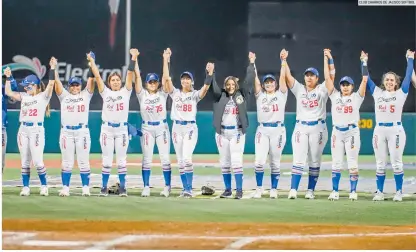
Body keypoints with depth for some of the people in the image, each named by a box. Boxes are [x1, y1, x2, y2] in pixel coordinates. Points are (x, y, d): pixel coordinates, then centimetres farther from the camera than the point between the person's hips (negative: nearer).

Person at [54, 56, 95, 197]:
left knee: (83, 161, 1)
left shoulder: (85, 95, 10)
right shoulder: (64, 96, 12)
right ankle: (65, 188, 6)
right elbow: (57, 83, 1)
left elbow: (91, 80, 0)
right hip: (66, 132, 1)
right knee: (67, 162, 3)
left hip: (82, 131, -1)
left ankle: (86, 188, 5)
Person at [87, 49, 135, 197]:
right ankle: (104, 187, 6)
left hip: (122, 129, 0)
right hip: (107, 129, 0)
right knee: (107, 160, 2)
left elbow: (130, 74, -4)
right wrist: (91, 61, -7)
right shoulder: (105, 93, 7)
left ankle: (123, 188, 7)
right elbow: (97, 76, 0)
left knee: (121, 160, 2)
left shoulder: (125, 92, 5)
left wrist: (134, 58, -13)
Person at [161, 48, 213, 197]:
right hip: (177, 128, 3)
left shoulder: (195, 94, 2)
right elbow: (166, 79, -4)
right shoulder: (175, 93, 7)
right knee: (180, 161, 5)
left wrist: (209, 74, -32)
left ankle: (189, 189, -12)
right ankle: (185, 188, 12)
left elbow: (205, 88, -17)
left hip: (191, 128, -3)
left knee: (187, 159, -16)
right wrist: (166, 60, -12)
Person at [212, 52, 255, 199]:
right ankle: (228, 190, 14)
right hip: (222, 132, 2)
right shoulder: (220, 95, 6)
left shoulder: (241, 94, 4)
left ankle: (239, 190, -8)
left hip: (237, 132, -2)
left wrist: (251, 64, -10)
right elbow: (213, 86, -8)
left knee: (236, 161, -10)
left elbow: (249, 81, -3)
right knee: (224, 162, 6)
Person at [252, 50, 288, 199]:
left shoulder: (281, 94, 8)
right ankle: (259, 189, -1)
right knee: (259, 161, -10)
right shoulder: (260, 95, 12)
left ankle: (274, 190, 12)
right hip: (262, 130, 1)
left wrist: (283, 61, -8)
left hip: (278, 130, -1)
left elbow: (283, 77, -1)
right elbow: (255, 80, 3)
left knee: (275, 163, 4)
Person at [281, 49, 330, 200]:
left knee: (314, 161, 4)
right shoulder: (299, 89, 9)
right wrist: (284, 60, -11)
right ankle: (293, 190, -12)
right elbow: (288, 76, 0)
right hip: (301, 128, 1)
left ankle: (310, 190, 9)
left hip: (318, 128, -1)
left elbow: (331, 74, -6)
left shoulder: (322, 90, 4)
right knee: (298, 159, -7)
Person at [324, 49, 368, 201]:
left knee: (352, 164, -2)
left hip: (352, 132, -2)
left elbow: (365, 80, -4)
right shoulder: (335, 96, 9)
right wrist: (327, 59, 2)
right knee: (336, 164, 3)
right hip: (337, 132, 2)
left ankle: (353, 191, 3)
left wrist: (364, 62, -6)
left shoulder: (357, 97, 4)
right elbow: (327, 78, 5)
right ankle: (335, 191, 6)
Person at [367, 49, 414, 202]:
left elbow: (408, 77, -1)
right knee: (380, 163, 5)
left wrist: (410, 60, -1)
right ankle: (380, 192, 9)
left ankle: (399, 192, 2)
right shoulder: (377, 92, 11)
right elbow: (367, 79, 12)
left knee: (396, 162, -3)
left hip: (395, 130, -3)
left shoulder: (401, 93, 4)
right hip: (379, 130, 3)